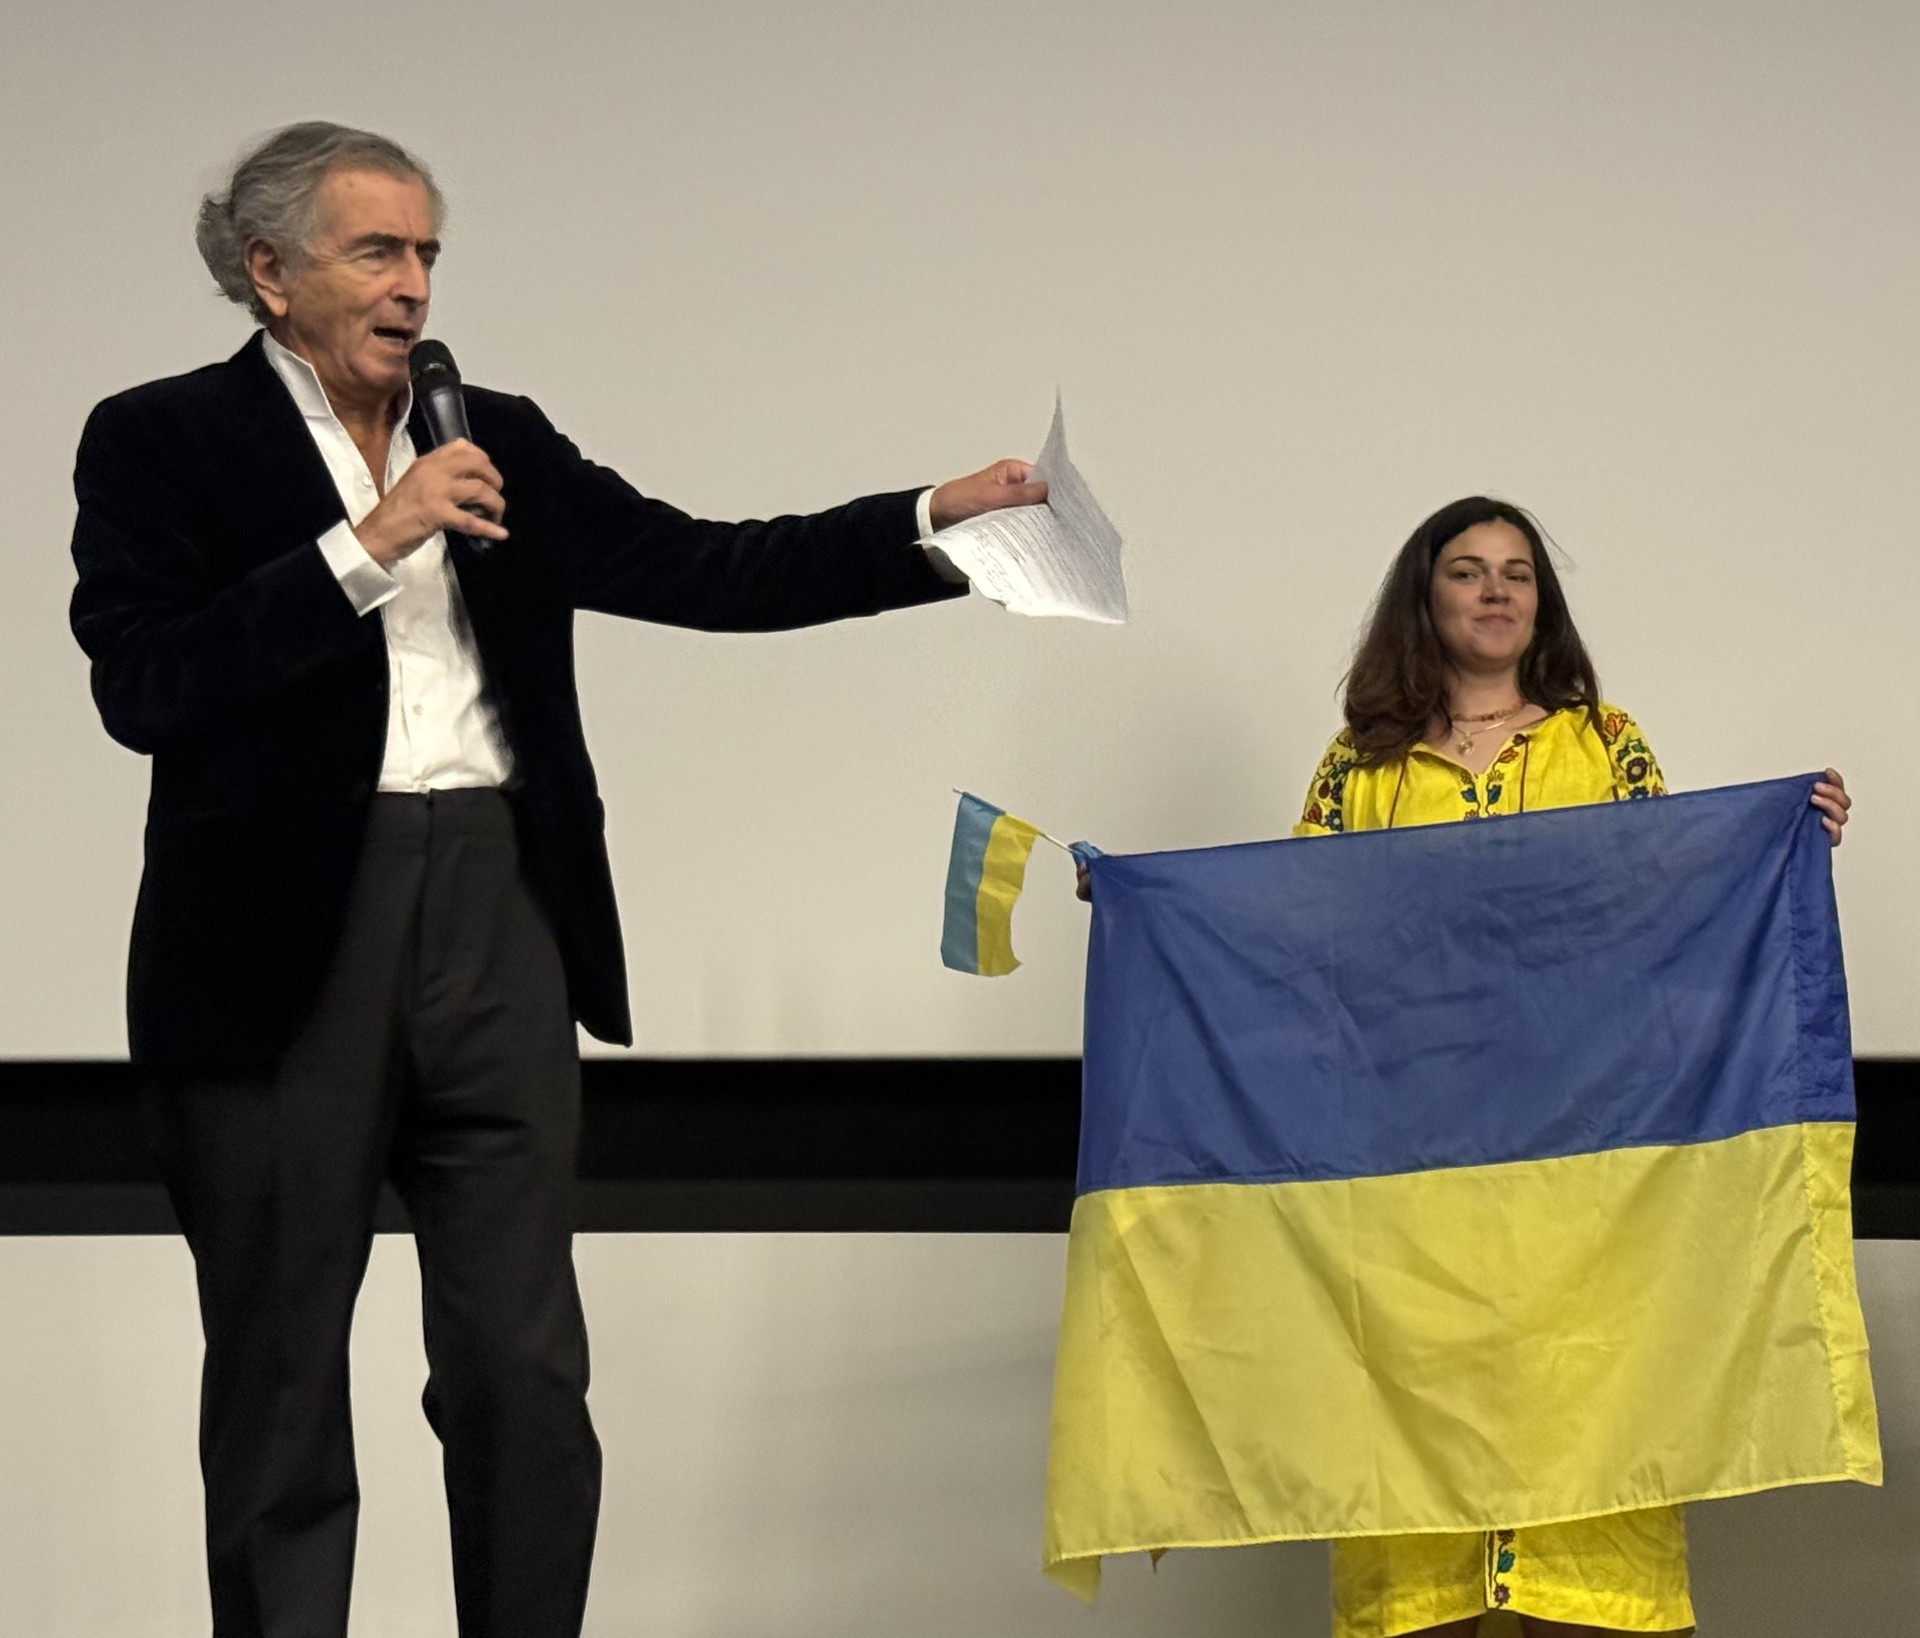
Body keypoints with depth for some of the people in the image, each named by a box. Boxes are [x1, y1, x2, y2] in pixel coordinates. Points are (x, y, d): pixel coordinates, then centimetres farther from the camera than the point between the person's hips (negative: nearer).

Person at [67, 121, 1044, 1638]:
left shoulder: (497, 444, 13)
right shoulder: (162, 445, -1)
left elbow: (705, 571, 8)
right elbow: (142, 686, -14)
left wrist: (939, 520, -2)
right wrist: (367, 546, -17)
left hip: (494, 924, 4)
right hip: (278, 939, -4)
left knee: (527, 1373, 3)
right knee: (280, 1382, 5)